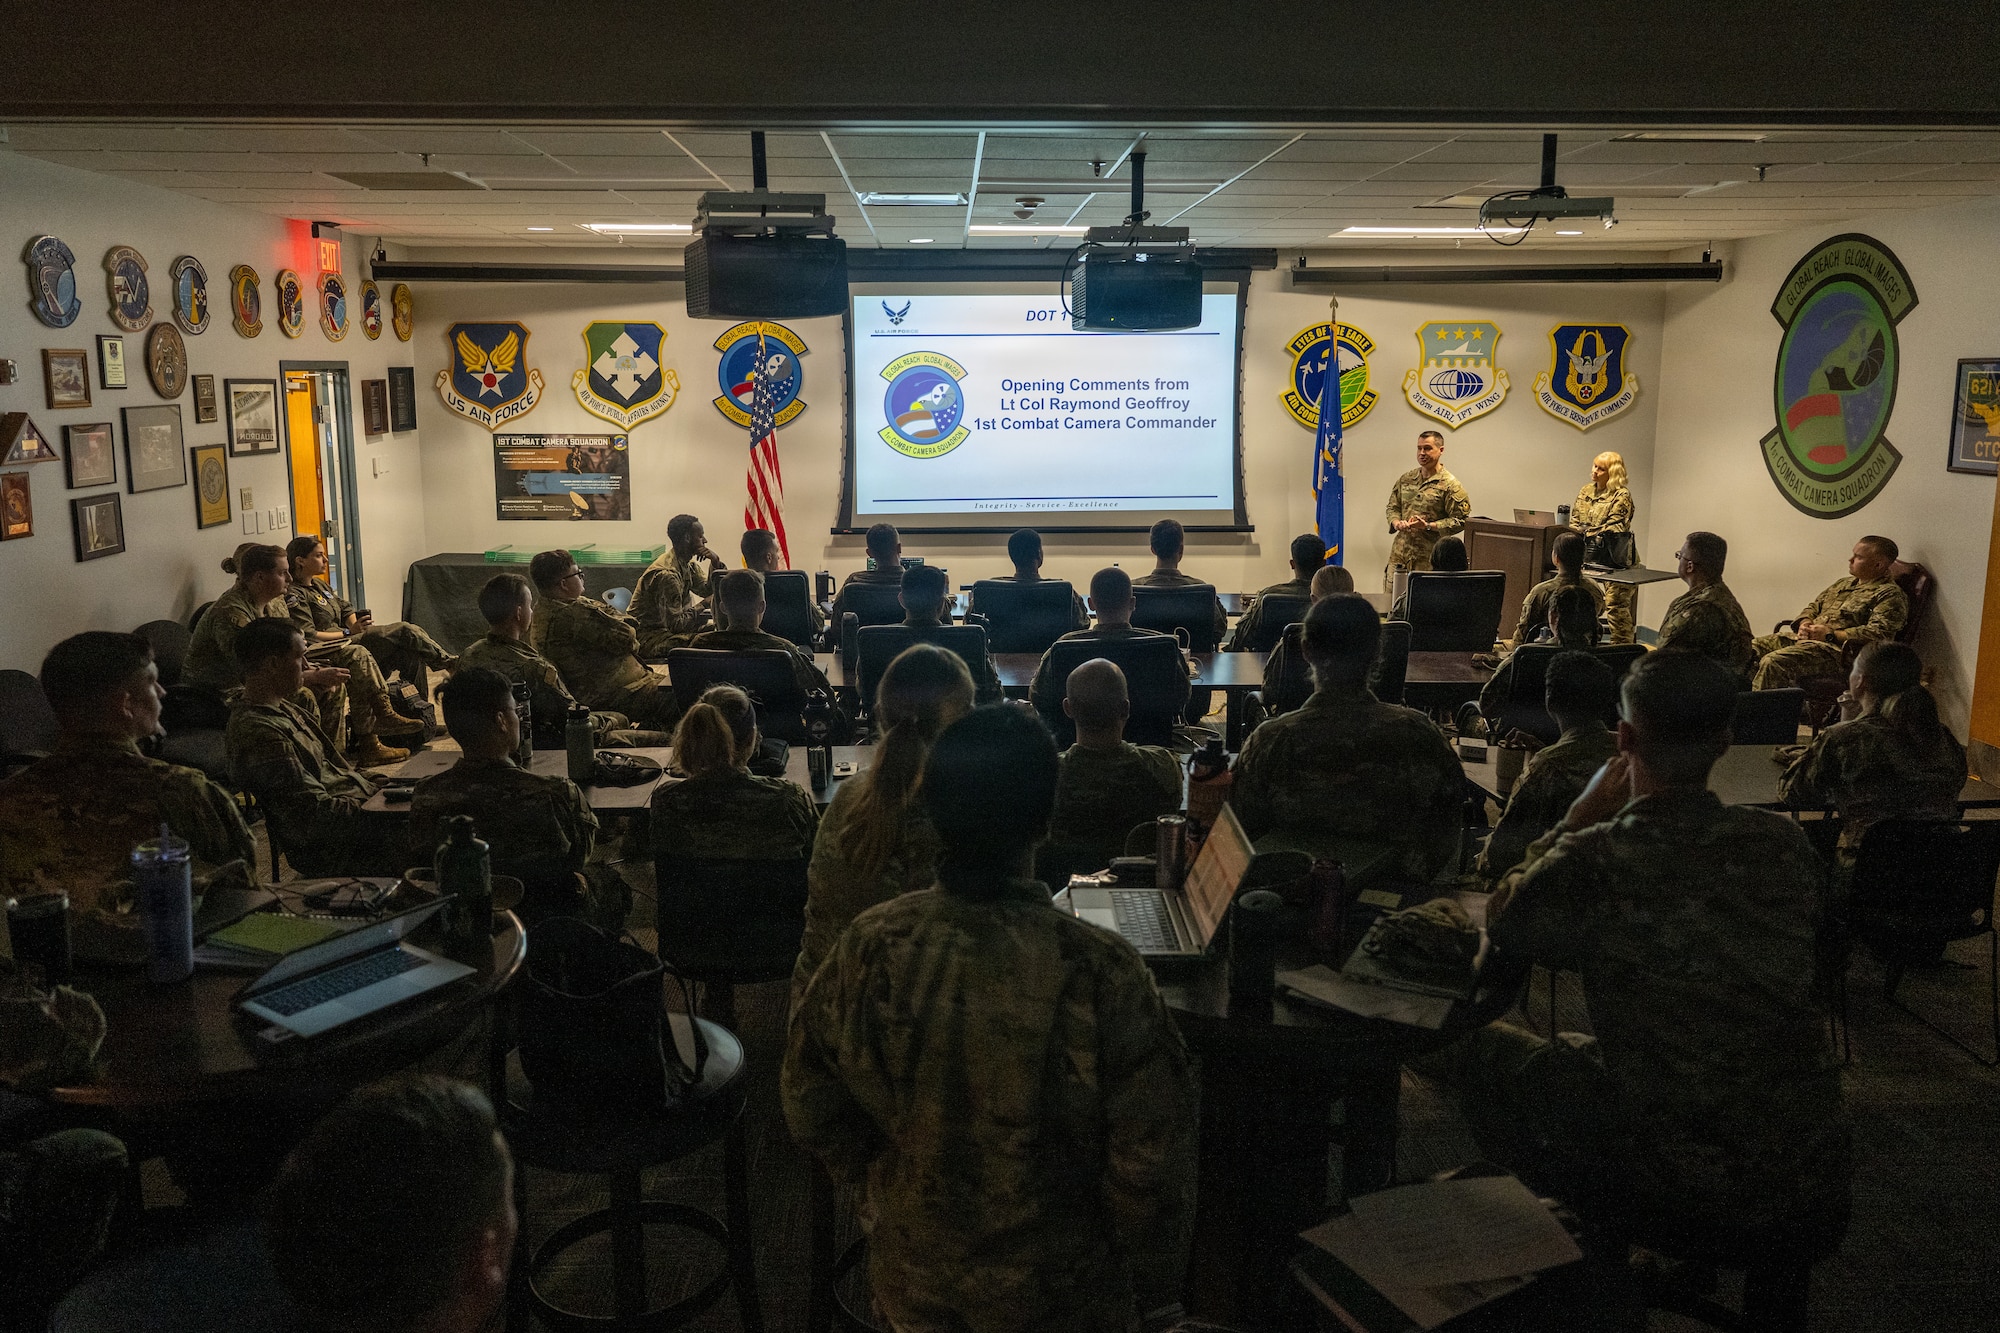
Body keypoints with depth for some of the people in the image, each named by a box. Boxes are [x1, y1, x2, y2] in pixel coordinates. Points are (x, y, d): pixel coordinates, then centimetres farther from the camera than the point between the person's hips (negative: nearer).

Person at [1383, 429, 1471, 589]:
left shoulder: (1449, 485, -5)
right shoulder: (1406, 479, 13)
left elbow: (1460, 521, -8)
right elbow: (1392, 507, 20)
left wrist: (1429, 526, -17)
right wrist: (1396, 523, -3)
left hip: (1428, 560, -5)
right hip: (1398, 556, 5)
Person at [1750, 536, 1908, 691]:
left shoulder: (1890, 595, -2)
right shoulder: (1843, 583, 25)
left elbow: (1877, 634, -15)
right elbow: (1814, 605, 31)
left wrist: (1831, 634, -16)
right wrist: (1805, 623, 6)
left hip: (1837, 649, -9)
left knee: (1773, 662, -32)